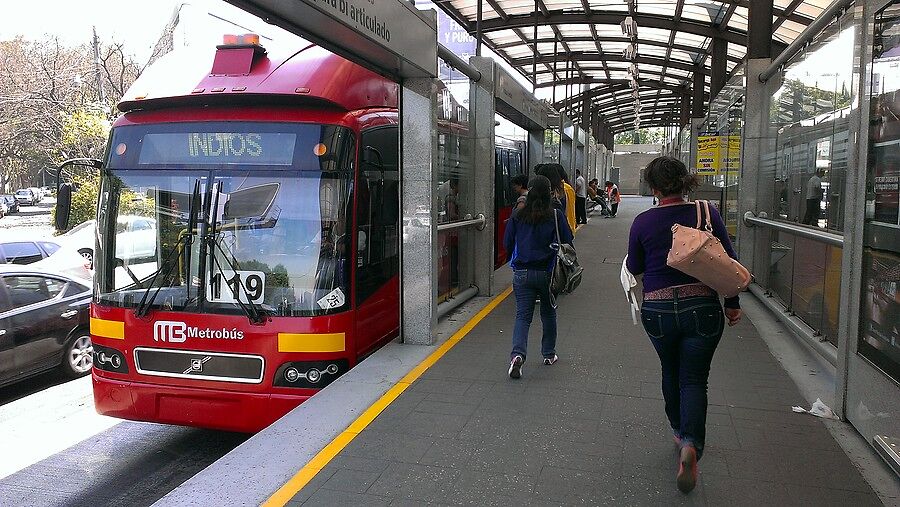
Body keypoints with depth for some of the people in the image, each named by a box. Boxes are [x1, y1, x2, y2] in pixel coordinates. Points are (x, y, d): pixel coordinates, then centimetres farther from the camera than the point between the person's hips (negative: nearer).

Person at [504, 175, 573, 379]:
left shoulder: (517, 216, -4)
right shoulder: (555, 216, -8)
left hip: (522, 273, 0)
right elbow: (567, 242, -4)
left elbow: (507, 244, 2)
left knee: (522, 315, 2)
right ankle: (549, 354, 29)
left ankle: (517, 354, -19)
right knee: (548, 313, 18)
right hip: (547, 272, 0)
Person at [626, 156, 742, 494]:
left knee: (671, 373, 22)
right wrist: (732, 304, 11)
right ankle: (691, 445, -14)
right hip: (702, 308, 0)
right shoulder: (706, 213, -4)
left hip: (657, 311, 1)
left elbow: (634, 268, 5)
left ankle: (680, 432, 38)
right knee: (694, 379, 5)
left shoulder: (643, 222, -6)